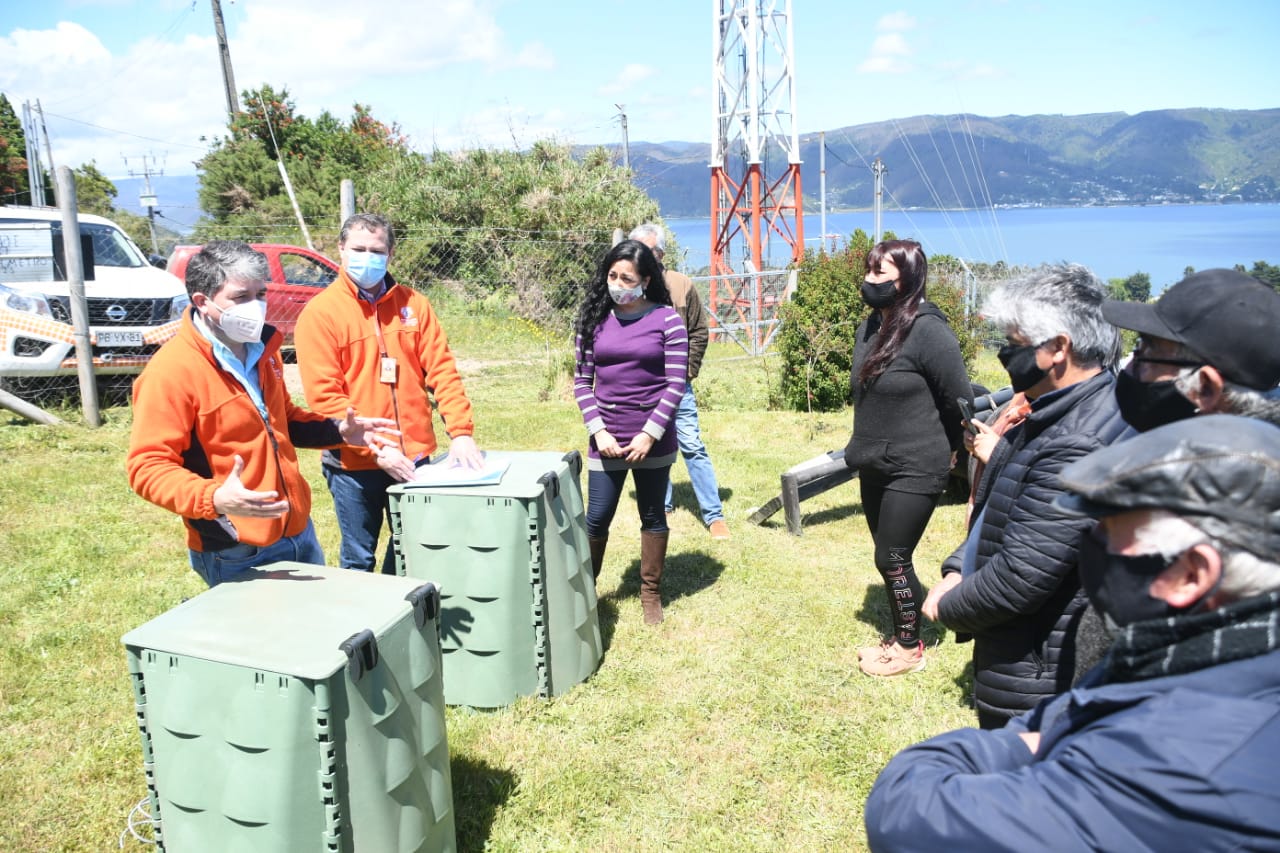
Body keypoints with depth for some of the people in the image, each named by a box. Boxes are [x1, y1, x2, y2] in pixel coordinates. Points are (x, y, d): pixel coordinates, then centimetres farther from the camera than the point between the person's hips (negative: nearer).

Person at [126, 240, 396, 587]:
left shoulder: (261, 349, 8)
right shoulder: (171, 370, -16)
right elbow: (147, 466, -19)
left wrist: (338, 431, 8)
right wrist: (214, 499, -34)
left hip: (299, 532, 8)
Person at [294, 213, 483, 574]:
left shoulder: (413, 303, 4)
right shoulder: (320, 313, -7)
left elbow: (442, 371, 1)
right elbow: (324, 396, -12)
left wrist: (460, 433, -10)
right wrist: (377, 449, -18)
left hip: (414, 456, 3)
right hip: (354, 463, -3)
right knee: (359, 559, 10)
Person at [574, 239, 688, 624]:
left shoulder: (667, 319, -5)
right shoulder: (595, 318, 3)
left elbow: (675, 384, -6)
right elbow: (582, 381, 5)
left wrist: (649, 434, -12)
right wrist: (598, 431, -6)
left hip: (653, 438, -1)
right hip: (606, 438, 2)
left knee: (653, 517, 11)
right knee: (597, 518, 6)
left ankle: (651, 593, 26)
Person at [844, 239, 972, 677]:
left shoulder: (928, 331, -19)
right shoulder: (870, 327, 4)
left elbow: (960, 401, -14)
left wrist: (945, 450, 0)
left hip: (914, 471, -8)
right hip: (873, 468, 8)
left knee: (892, 558, -1)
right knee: (890, 559, 16)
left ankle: (909, 647, 18)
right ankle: (903, 635, 32)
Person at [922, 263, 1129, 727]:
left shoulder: (1077, 446, -30)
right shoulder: (1060, 414, 5)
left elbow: (1018, 579, -28)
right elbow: (1001, 506, 16)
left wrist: (950, 606, -10)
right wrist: (957, 569, 1)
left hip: (1034, 681, -9)